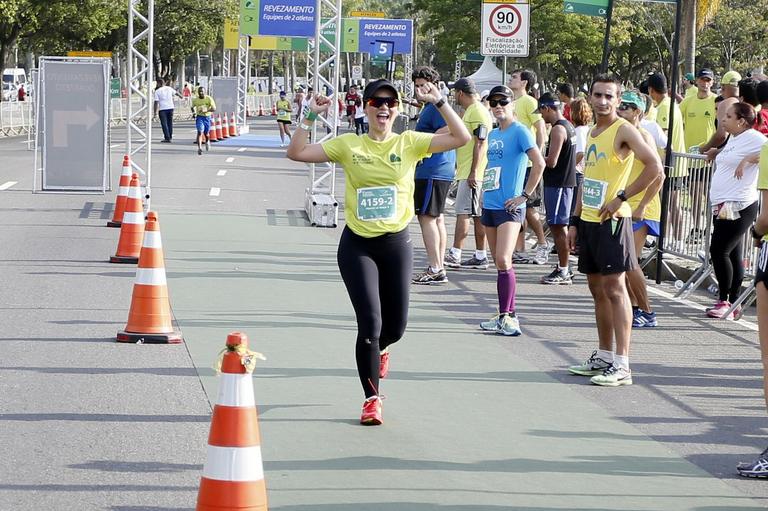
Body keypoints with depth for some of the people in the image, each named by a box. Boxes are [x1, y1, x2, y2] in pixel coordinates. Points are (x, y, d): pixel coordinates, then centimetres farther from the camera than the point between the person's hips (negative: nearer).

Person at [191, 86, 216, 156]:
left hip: (207, 117, 0)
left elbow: (214, 109, -17)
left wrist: (206, 110, -32)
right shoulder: (195, 100, -4)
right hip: (199, 117, 0)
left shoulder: (209, 99, -12)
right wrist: (194, 112, -3)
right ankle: (199, 148, -21)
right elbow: (193, 107, 16)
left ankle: (207, 141, 49)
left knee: (206, 133, 14)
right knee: (200, 132, -18)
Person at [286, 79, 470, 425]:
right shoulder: (348, 145, -1)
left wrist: (438, 102, -14)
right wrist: (311, 117, -13)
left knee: (396, 325, 9)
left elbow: (461, 138, -8)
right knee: (370, 323, -9)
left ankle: (379, 348, 49)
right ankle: (372, 399, 8)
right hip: (357, 245, -1)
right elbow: (296, 153, -4)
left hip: (396, 244, 2)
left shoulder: (410, 143, 0)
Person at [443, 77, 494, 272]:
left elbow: (481, 143, -20)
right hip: (466, 173, 10)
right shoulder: (468, 111, 20)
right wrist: (458, 166, 28)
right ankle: (480, 257, 12)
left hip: (471, 173, -10)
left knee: (463, 212, -12)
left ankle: (455, 255, -14)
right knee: (476, 215, 10)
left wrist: (474, 172, -23)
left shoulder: (477, 112, -13)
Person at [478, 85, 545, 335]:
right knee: (498, 262, 9)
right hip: (489, 204, 8)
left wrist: (524, 195, -16)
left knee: (503, 260, -17)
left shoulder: (519, 131, -8)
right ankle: (506, 315, 14)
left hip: (509, 207, -8)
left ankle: (508, 317, -15)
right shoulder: (492, 134, 15)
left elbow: (539, 164, -18)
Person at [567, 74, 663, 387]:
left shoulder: (624, 131, -10)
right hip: (588, 220, 9)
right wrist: (575, 221, 18)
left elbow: (654, 167, -21)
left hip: (612, 220, -9)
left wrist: (621, 197, -18)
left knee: (614, 287, -9)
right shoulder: (592, 132, 15)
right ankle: (603, 357, 20)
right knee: (597, 288, 12)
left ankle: (621, 365, -10)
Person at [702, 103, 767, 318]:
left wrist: (748, 160, -22)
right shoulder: (733, 139, 17)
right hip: (722, 204, 10)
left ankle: (724, 301, -5)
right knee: (732, 254, 10)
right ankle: (733, 304, 13)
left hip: (738, 207, -10)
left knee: (719, 250, -12)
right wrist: (716, 153, 22)